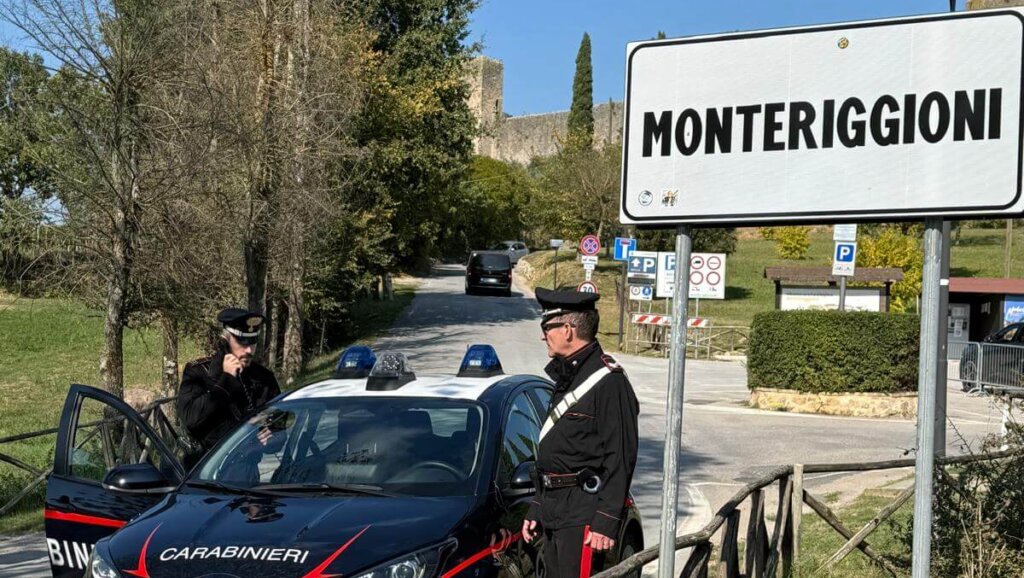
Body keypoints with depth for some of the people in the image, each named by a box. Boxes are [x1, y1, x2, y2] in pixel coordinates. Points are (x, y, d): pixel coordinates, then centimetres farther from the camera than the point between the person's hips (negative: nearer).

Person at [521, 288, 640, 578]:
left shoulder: (608, 382, -13)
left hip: (584, 512, -10)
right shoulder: (566, 377, 17)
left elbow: (620, 459, -18)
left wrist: (606, 522, -21)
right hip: (554, 511, 10)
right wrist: (536, 510, 20)